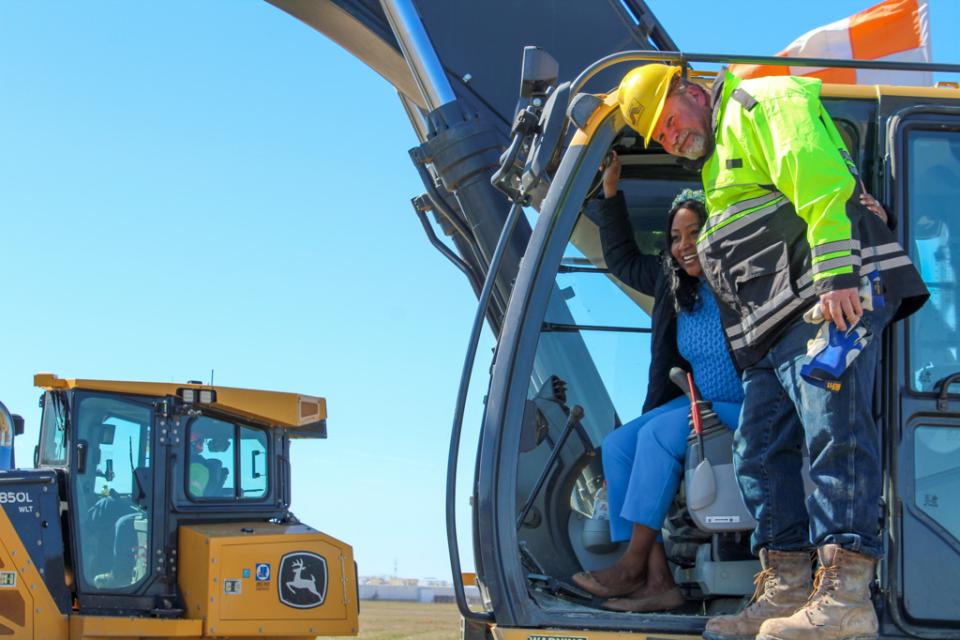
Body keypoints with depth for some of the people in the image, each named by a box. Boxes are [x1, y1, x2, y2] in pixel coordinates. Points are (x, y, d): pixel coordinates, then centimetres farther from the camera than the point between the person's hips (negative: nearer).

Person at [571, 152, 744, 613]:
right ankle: (656, 579, -21)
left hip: (750, 411, -8)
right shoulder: (676, 285, 9)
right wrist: (610, 189, 21)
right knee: (618, 445, -10)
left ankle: (634, 566, -21)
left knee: (659, 431, -26)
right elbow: (622, 259, 25)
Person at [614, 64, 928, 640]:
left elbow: (818, 176, -14)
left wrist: (836, 272, -24)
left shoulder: (762, 102, 3)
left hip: (831, 298, -11)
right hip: (773, 332, 11)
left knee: (833, 431, -19)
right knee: (760, 452, 4)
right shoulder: (717, 163, 33)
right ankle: (786, 591, 4)